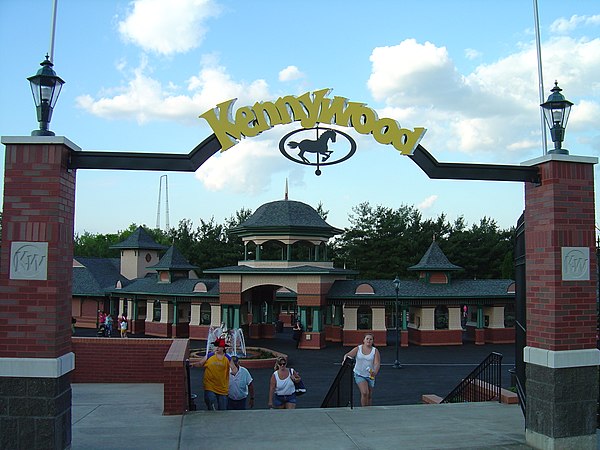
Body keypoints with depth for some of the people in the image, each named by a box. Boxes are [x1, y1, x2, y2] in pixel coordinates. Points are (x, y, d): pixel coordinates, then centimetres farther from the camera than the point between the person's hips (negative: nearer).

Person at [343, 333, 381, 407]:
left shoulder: (375, 351, -3)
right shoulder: (358, 349, -1)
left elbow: (377, 363, -13)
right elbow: (347, 355, -6)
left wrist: (375, 372, -33)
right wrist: (345, 360, -30)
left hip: (370, 376, 2)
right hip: (359, 375, -2)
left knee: (369, 396, 9)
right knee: (364, 393, -19)